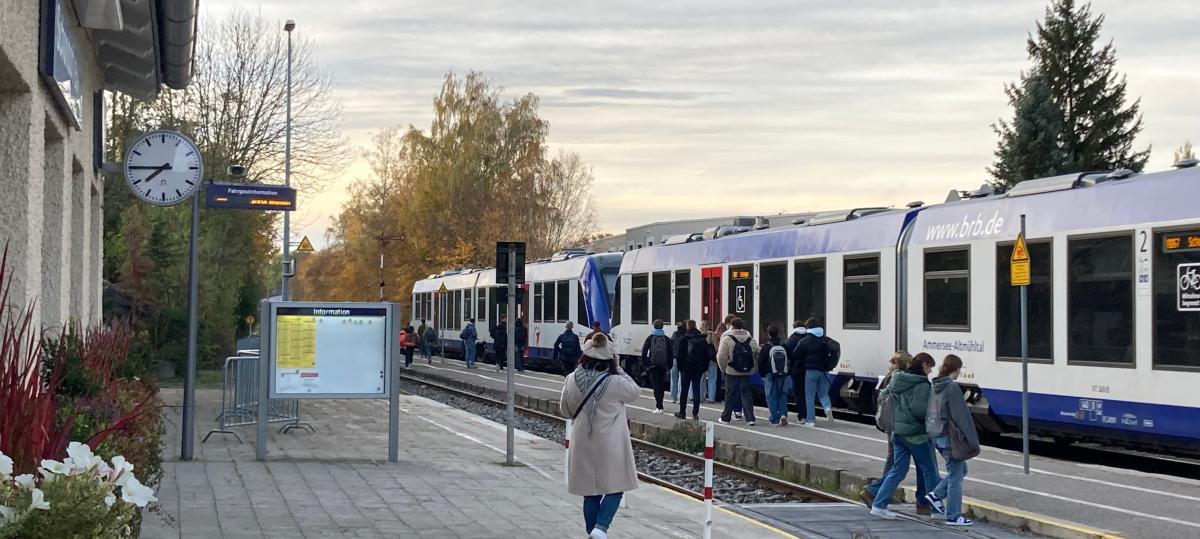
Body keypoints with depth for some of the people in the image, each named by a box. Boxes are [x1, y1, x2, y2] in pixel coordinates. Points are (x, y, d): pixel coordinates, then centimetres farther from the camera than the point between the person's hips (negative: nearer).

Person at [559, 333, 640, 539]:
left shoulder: (572, 380, -7)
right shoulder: (615, 383, -19)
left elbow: (565, 410, 7)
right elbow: (635, 392, 2)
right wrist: (618, 369, 2)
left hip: (583, 445, 4)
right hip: (610, 445, -4)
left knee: (591, 493, 15)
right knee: (615, 488, 8)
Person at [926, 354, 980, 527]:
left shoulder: (936, 387, 9)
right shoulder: (952, 387, -17)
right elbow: (961, 415, -18)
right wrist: (972, 440, -13)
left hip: (938, 436, 9)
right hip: (950, 436, -9)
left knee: (960, 470, 21)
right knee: (955, 475, 0)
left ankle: (936, 495, 14)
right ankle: (953, 517, 5)